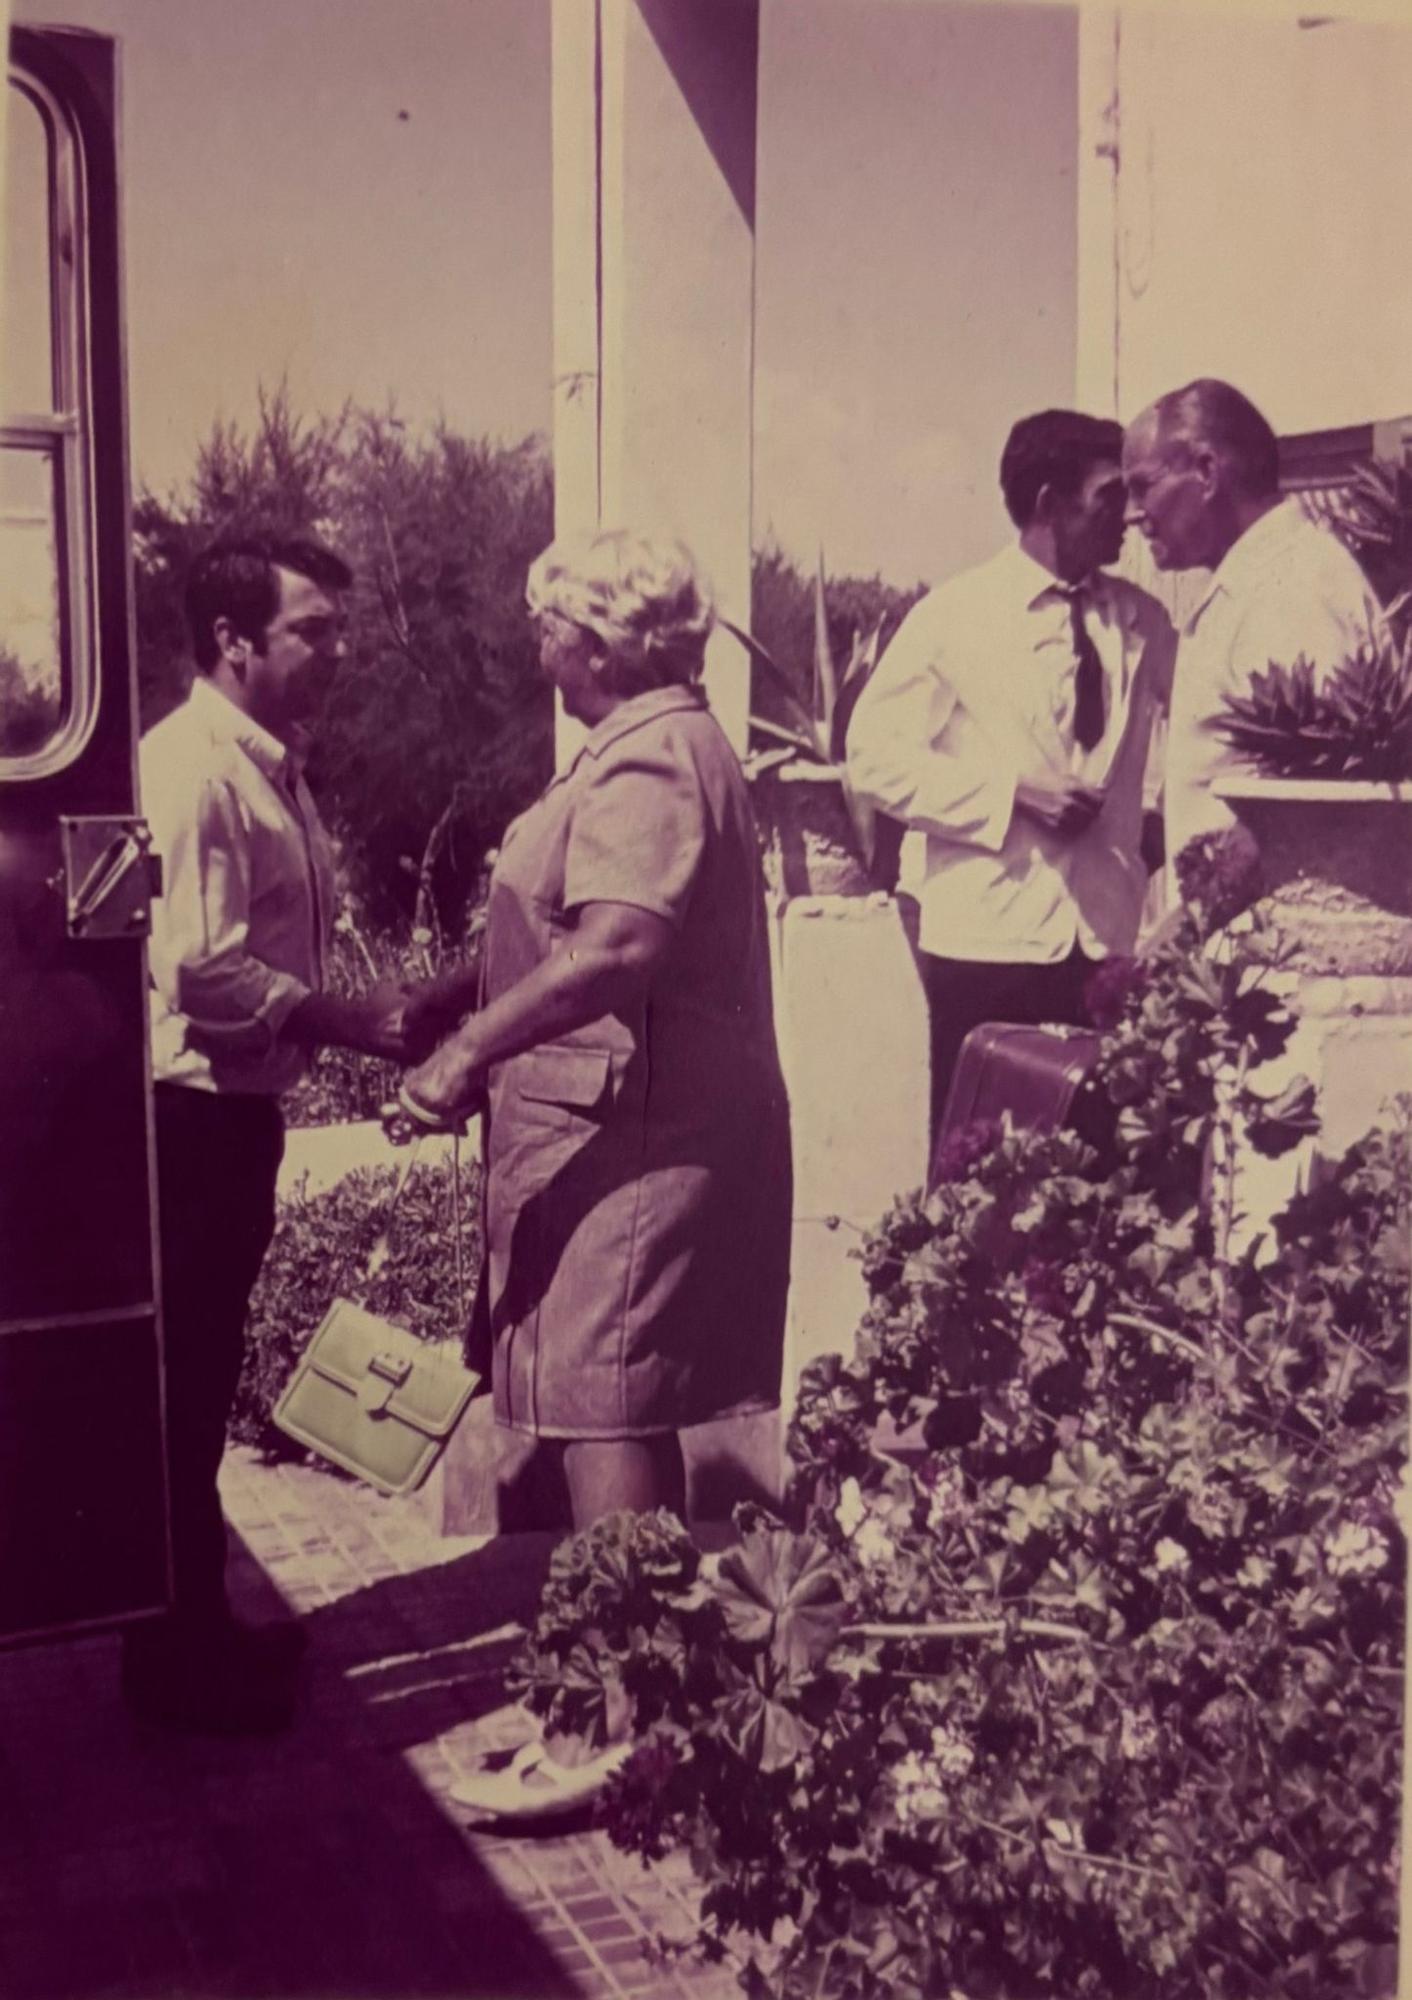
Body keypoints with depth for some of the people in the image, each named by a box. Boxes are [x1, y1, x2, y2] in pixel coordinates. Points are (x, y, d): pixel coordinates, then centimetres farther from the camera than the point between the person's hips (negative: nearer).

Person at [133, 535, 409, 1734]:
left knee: (207, 1379, 18)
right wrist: (349, 1024, -19)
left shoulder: (272, 769, 13)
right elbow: (201, 972, -25)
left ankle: (200, 1628, 32)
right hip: (189, 1118, -10)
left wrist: (376, 1010, 7)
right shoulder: (189, 771, -18)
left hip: (238, 1113, 10)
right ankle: (175, 1665, 15)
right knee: (181, 1389, 1)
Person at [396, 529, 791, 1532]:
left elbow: (619, 945, -31)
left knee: (599, 1412, -8)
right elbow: (574, 930, 24)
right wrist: (463, 997, 16)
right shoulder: (676, 744, 19)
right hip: (648, 1125, 11)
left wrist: (468, 1050, -31)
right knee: (635, 1408, 17)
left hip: (629, 1136, -11)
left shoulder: (648, 762, -16)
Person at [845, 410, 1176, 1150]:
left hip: (1107, 932, 3)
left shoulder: (1141, 620, 9)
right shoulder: (956, 615, -2)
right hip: (989, 932, -3)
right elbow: (876, 755, -7)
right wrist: (1013, 795, -14)